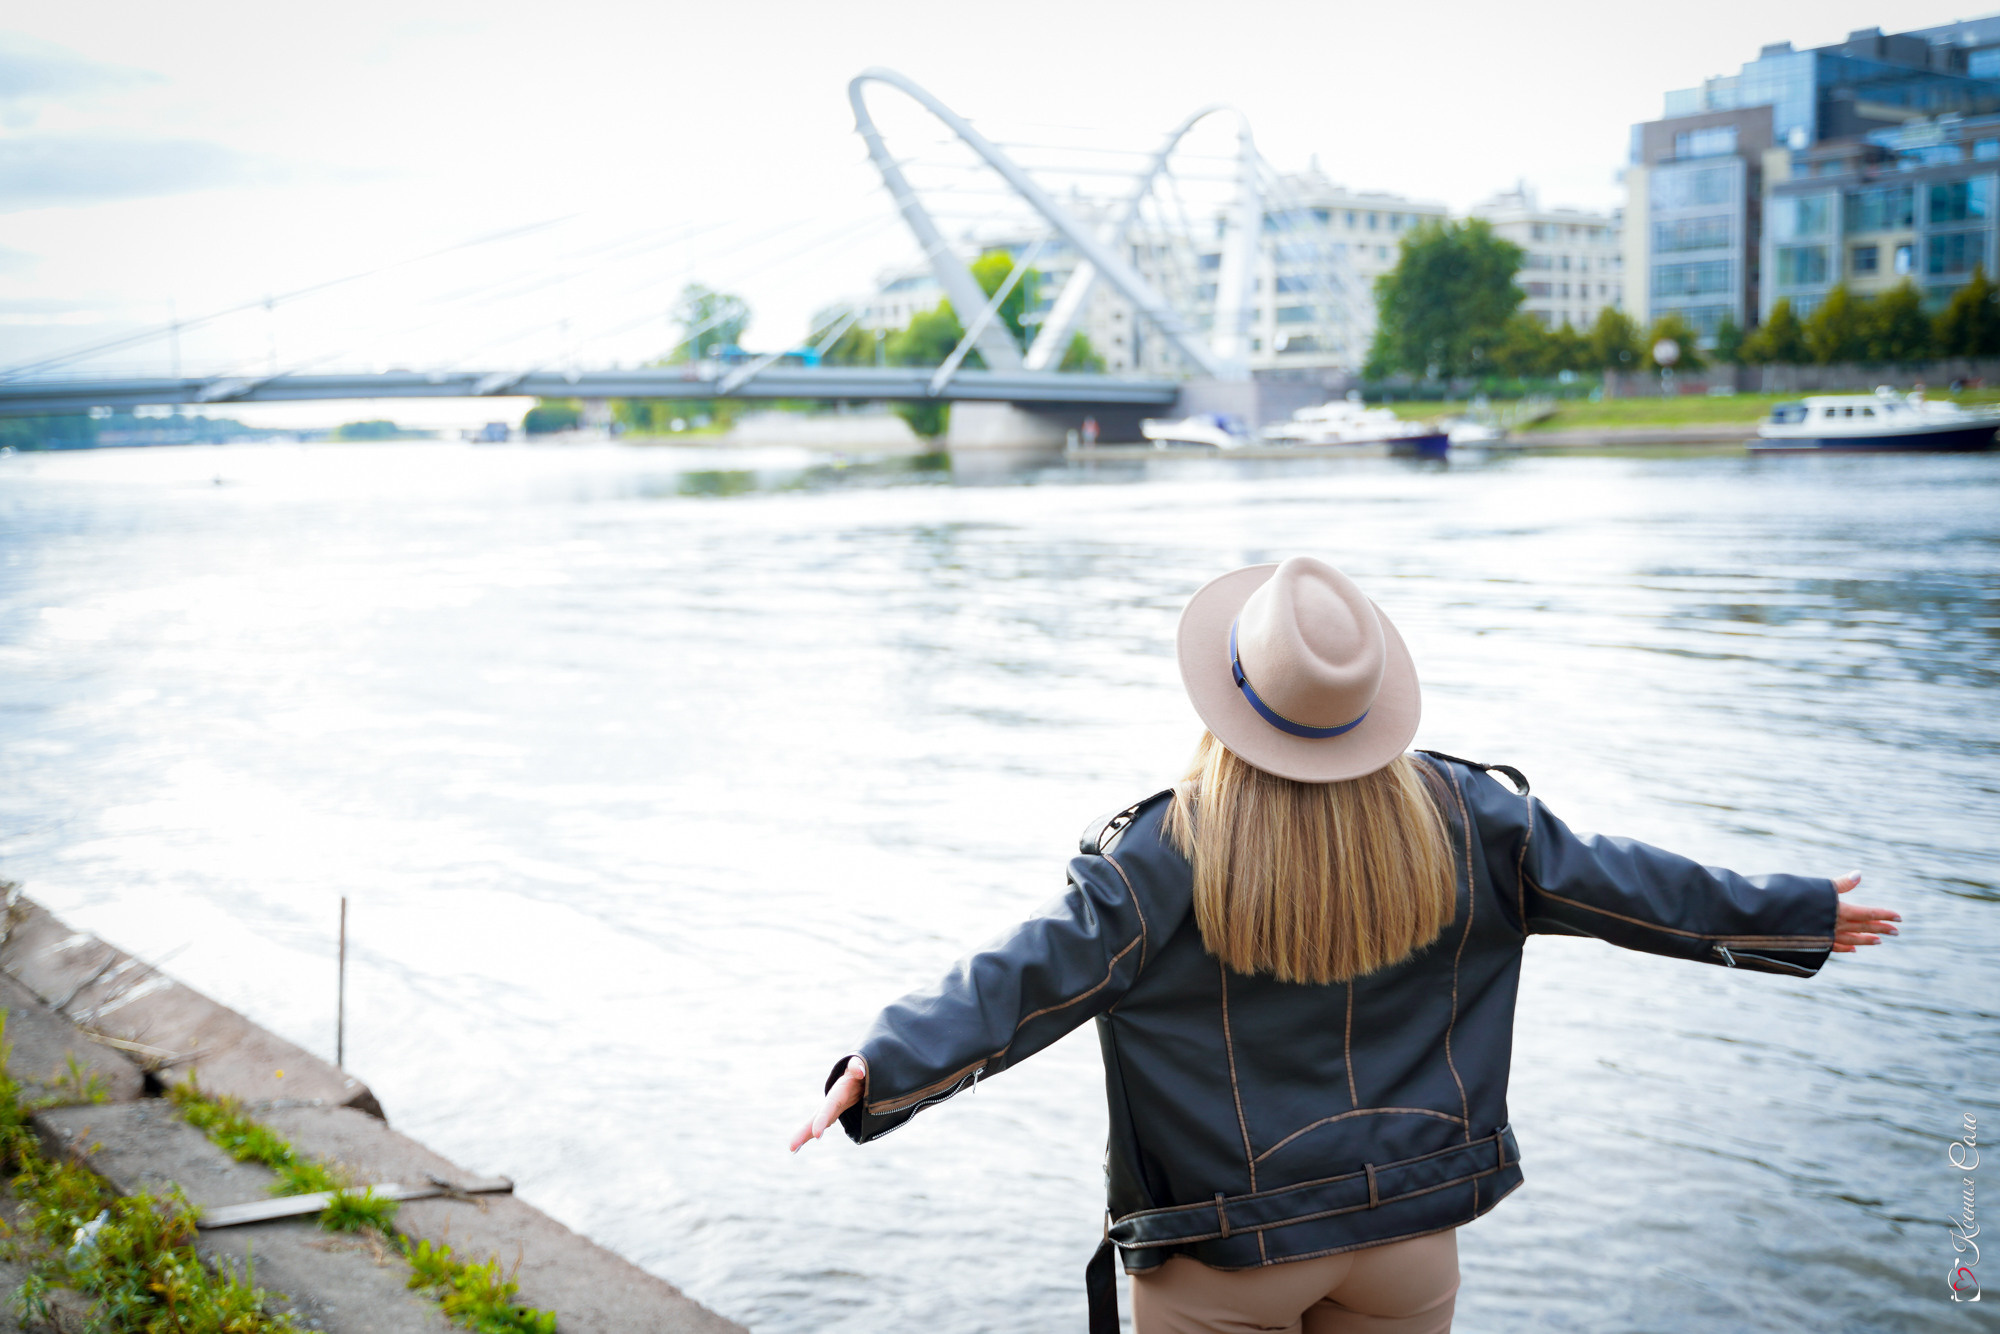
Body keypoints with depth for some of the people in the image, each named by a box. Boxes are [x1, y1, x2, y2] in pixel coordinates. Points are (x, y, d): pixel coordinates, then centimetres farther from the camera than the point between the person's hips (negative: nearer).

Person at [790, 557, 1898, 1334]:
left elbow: (1029, 976, -23)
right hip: (1410, 1236, 4)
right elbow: (1623, 885, 4)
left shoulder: (1165, 857, -17)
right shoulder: (1464, 822, -5)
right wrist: (1800, 916, 16)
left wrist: (885, 1065, -23)